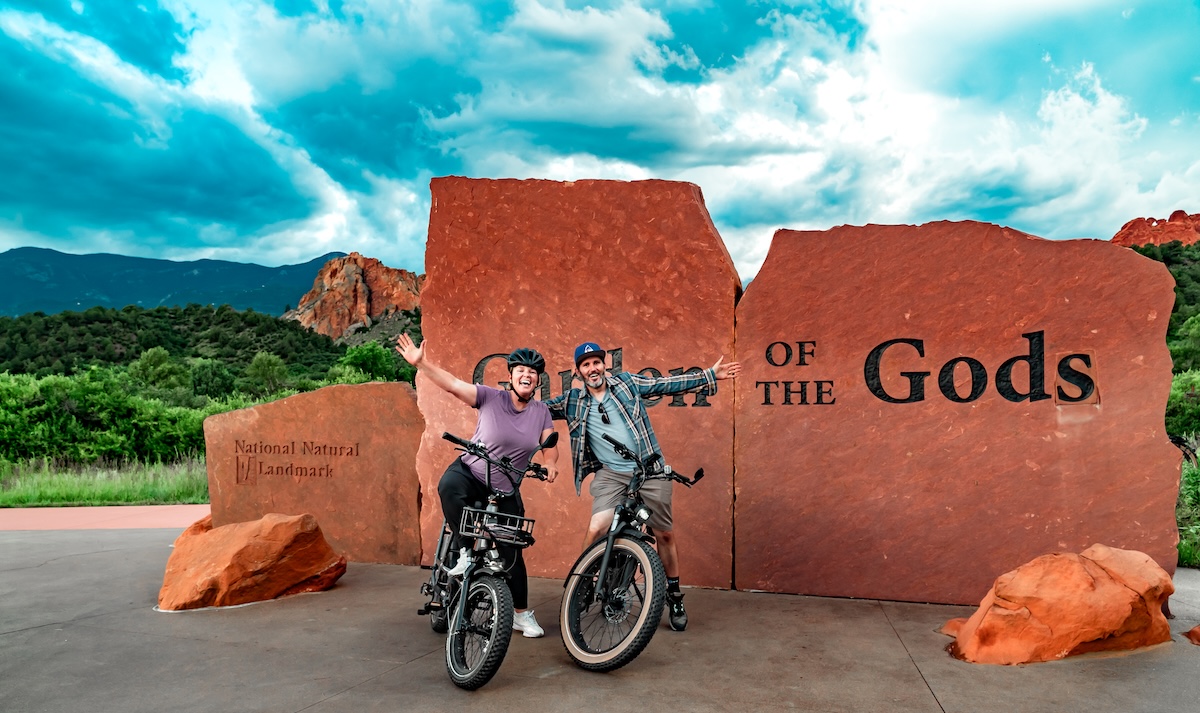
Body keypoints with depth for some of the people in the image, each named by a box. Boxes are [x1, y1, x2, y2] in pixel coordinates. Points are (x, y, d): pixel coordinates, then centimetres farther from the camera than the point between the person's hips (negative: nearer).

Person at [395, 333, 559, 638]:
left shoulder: (541, 412, -2)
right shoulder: (491, 397, -14)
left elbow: (550, 443, -5)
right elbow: (452, 384, -22)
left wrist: (550, 463, -28)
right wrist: (419, 362, -34)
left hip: (506, 491, 3)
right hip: (470, 473, -2)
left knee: (512, 551, 3)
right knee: (448, 486, -39)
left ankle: (522, 614, 21)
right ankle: (464, 552, -21)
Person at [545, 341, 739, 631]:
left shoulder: (627, 382, 2)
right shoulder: (573, 402, 3)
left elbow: (668, 384, 3)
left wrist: (710, 375, 1)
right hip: (610, 475, 0)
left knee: (665, 534, 7)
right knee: (596, 529, -20)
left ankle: (674, 596, 27)